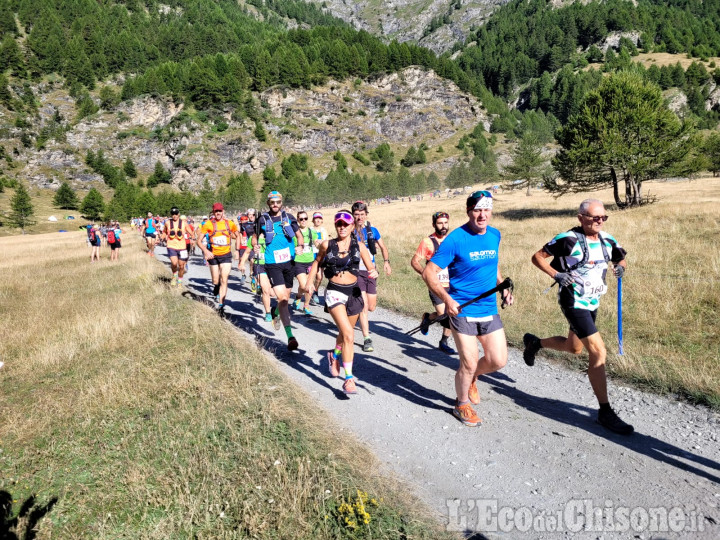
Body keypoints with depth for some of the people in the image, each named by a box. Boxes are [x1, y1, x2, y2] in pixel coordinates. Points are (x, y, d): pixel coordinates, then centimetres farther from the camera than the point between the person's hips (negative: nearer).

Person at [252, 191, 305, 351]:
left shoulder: (289, 217, 5)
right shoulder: (262, 220, 1)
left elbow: (299, 235, 12)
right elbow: (255, 236, 14)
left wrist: (300, 246, -8)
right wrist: (255, 245, -8)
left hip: (289, 262, 3)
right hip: (272, 264, -3)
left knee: (285, 297, 15)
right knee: (282, 298, -15)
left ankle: (275, 312, 51)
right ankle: (290, 336, -15)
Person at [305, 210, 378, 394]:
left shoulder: (359, 246, 1)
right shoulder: (327, 245, -1)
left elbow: (371, 267, -3)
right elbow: (317, 262, 17)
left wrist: (374, 272, -25)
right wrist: (310, 281, 7)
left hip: (354, 292, 3)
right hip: (334, 292, -3)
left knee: (345, 333, 20)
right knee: (349, 334, -18)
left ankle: (334, 356, 52)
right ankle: (349, 379, -11)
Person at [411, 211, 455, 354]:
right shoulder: (428, 241, -8)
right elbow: (414, 261, -8)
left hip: (451, 285, 5)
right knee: (443, 314, -11)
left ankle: (443, 342, 23)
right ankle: (427, 318, 23)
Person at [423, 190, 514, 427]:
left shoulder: (495, 235, 4)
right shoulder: (455, 239, -15)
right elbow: (429, 272, -15)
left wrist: (504, 289, 9)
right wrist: (447, 299, -24)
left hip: (489, 309, 6)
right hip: (462, 310, -5)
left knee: (498, 360, 5)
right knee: (469, 363, 0)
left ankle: (471, 378, 37)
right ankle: (462, 405, 27)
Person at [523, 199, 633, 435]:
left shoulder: (607, 239, 2)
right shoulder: (569, 239, -18)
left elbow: (621, 259, 17)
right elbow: (537, 257, -11)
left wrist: (621, 267, -7)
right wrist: (555, 274, -26)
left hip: (593, 302, 8)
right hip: (574, 302, -8)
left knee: (573, 348, 24)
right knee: (598, 353, -12)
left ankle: (534, 342, 48)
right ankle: (605, 412, -1)